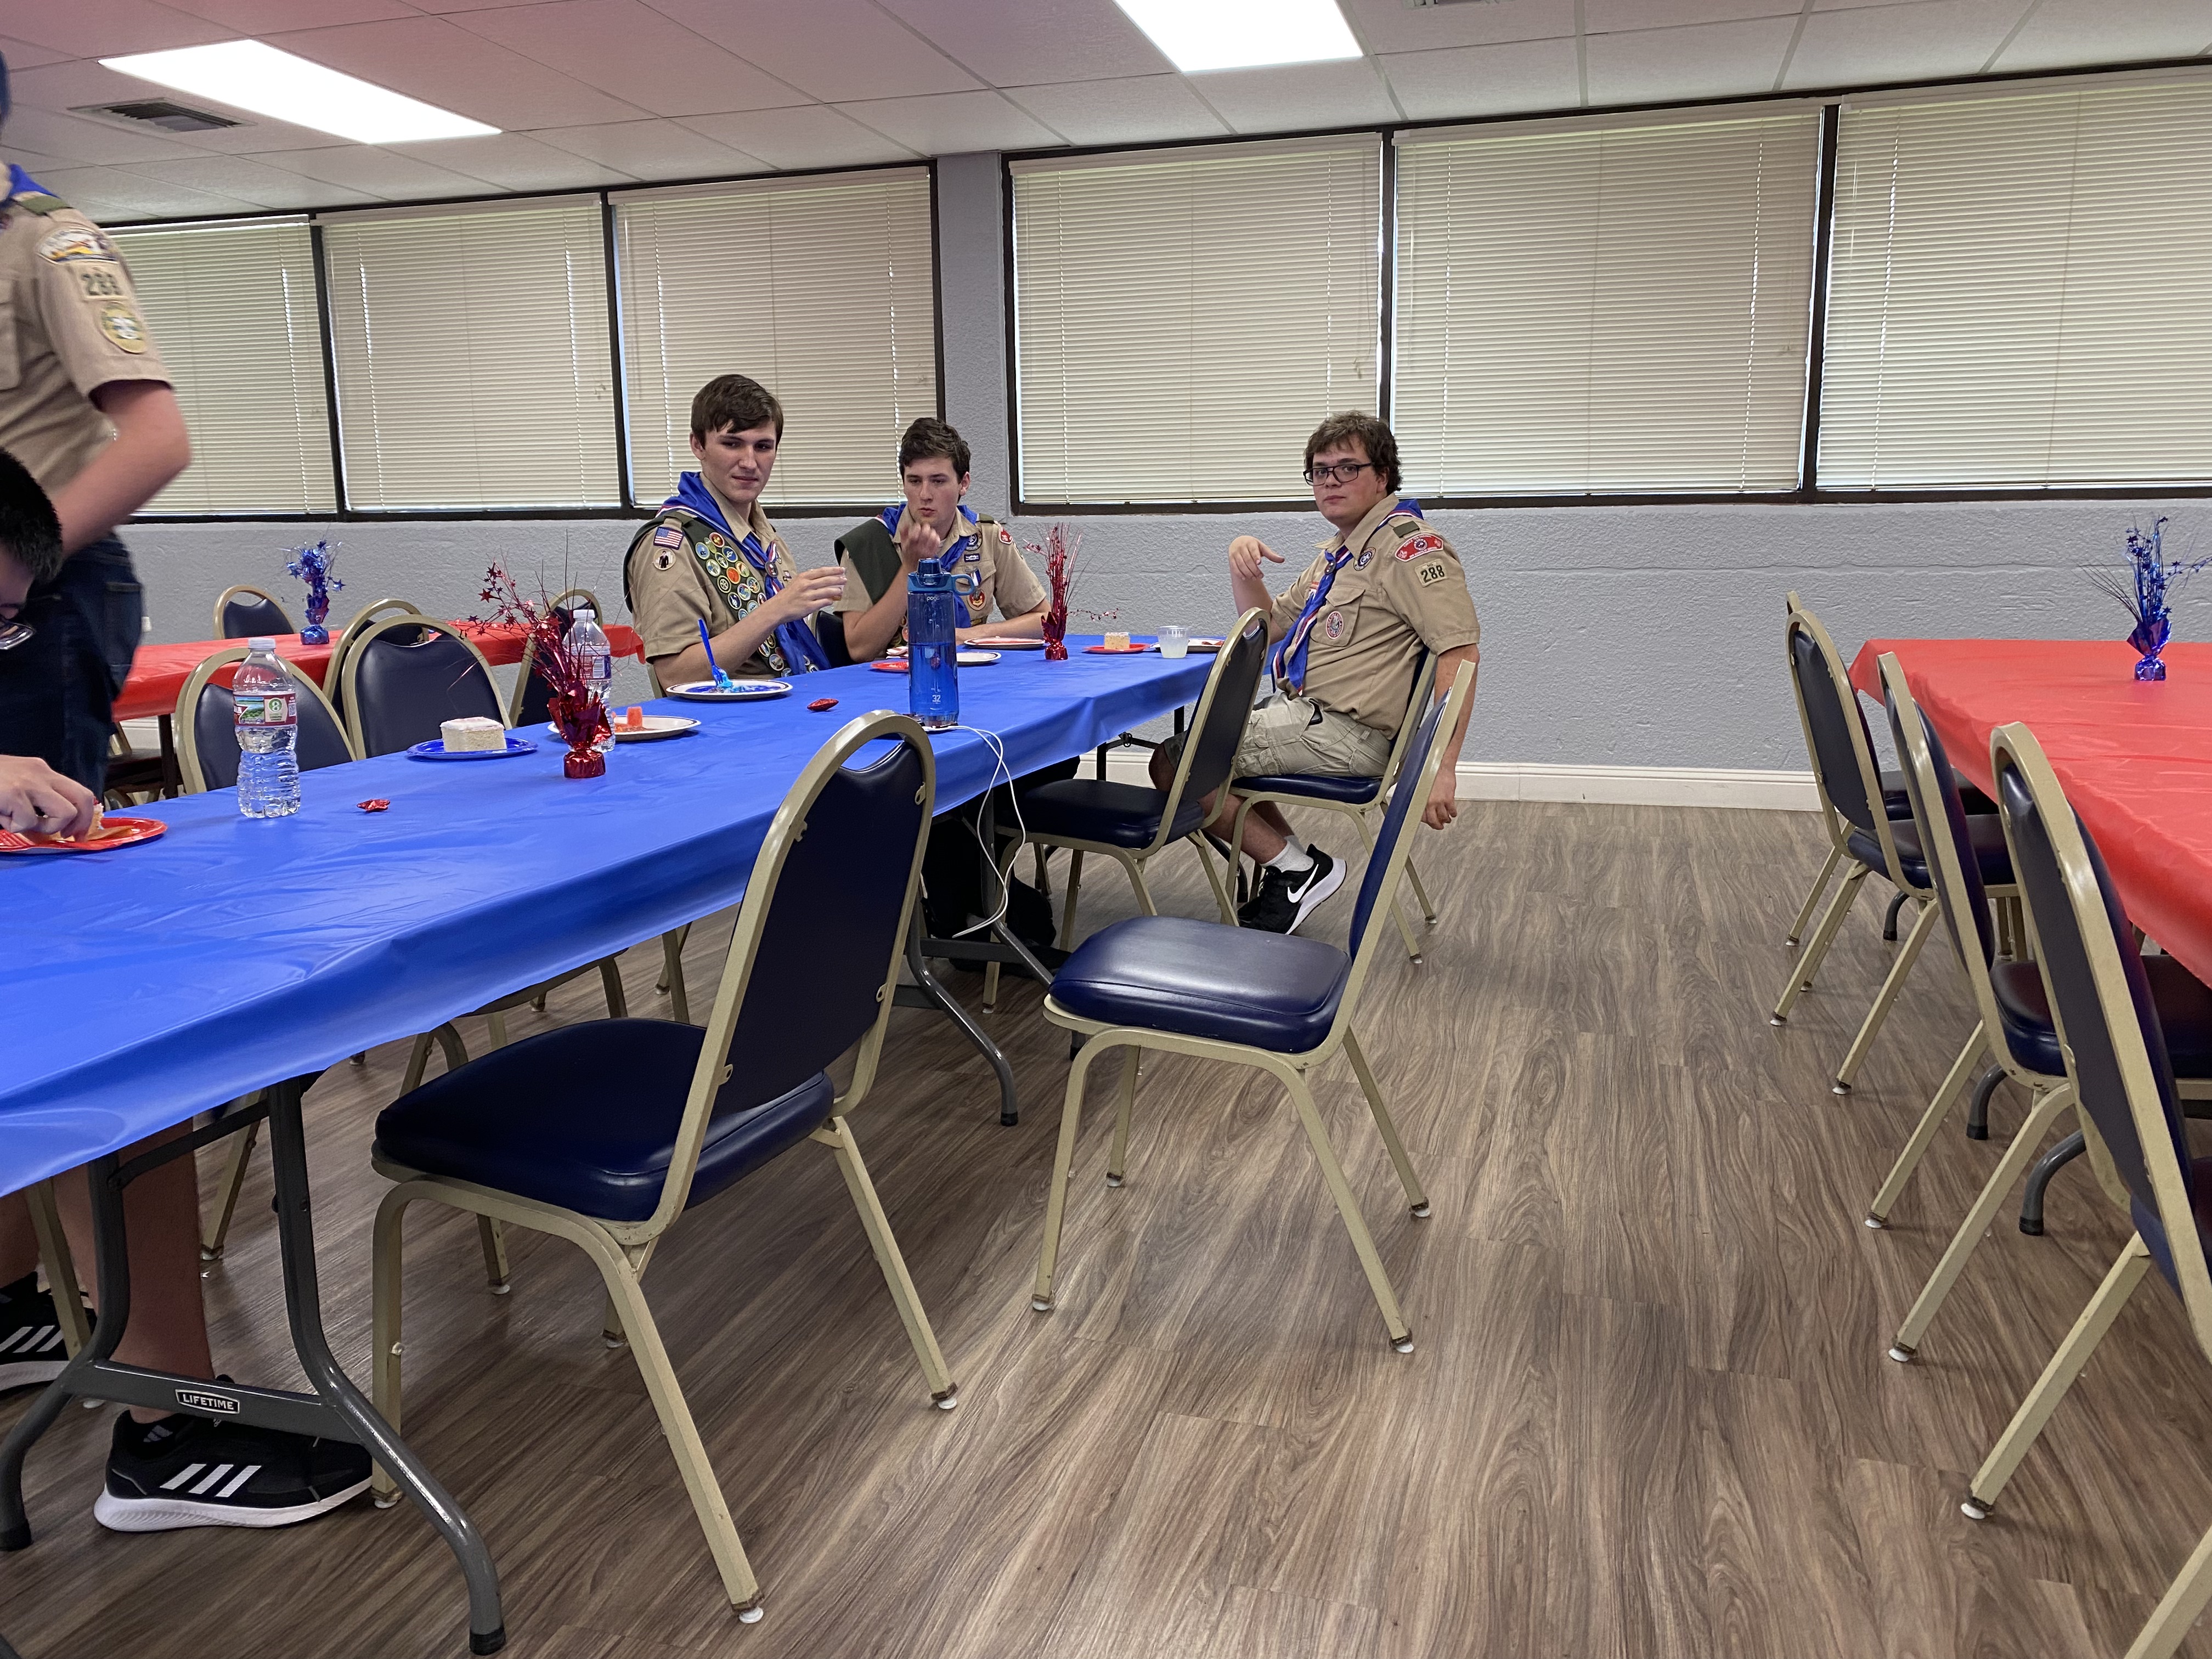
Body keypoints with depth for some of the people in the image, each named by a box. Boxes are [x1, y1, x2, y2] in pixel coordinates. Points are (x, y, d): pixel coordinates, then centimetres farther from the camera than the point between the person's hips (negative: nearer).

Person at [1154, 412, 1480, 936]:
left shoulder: (1409, 545, -14)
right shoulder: (1340, 551, 18)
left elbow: (1461, 651, -22)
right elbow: (1270, 628, 24)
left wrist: (1442, 769, -28)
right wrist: (1244, 570, 3)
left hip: (1343, 734, -10)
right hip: (1303, 713, 10)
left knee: (1176, 764, -12)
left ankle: (1296, 868, -2)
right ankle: (1290, 863, 15)